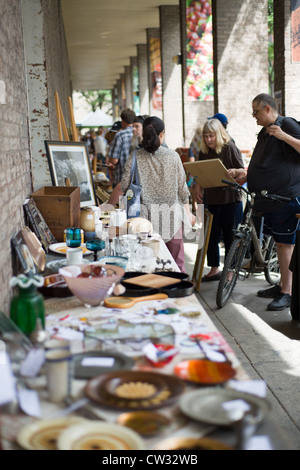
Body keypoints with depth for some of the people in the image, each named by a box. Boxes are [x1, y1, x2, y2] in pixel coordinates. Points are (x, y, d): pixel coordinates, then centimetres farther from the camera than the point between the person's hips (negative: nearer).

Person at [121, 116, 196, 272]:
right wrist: (188, 212, 16)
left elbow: (124, 187, 0)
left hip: (146, 214, 0)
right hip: (171, 214, 1)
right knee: (176, 263, 7)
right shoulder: (173, 156, 0)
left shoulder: (135, 158, -2)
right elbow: (182, 187, 5)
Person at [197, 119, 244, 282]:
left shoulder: (230, 148, -6)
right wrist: (199, 188, -2)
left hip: (231, 199, -5)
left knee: (230, 237, 2)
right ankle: (214, 270, 24)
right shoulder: (203, 152, 9)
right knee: (211, 236, 10)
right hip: (212, 199, 5)